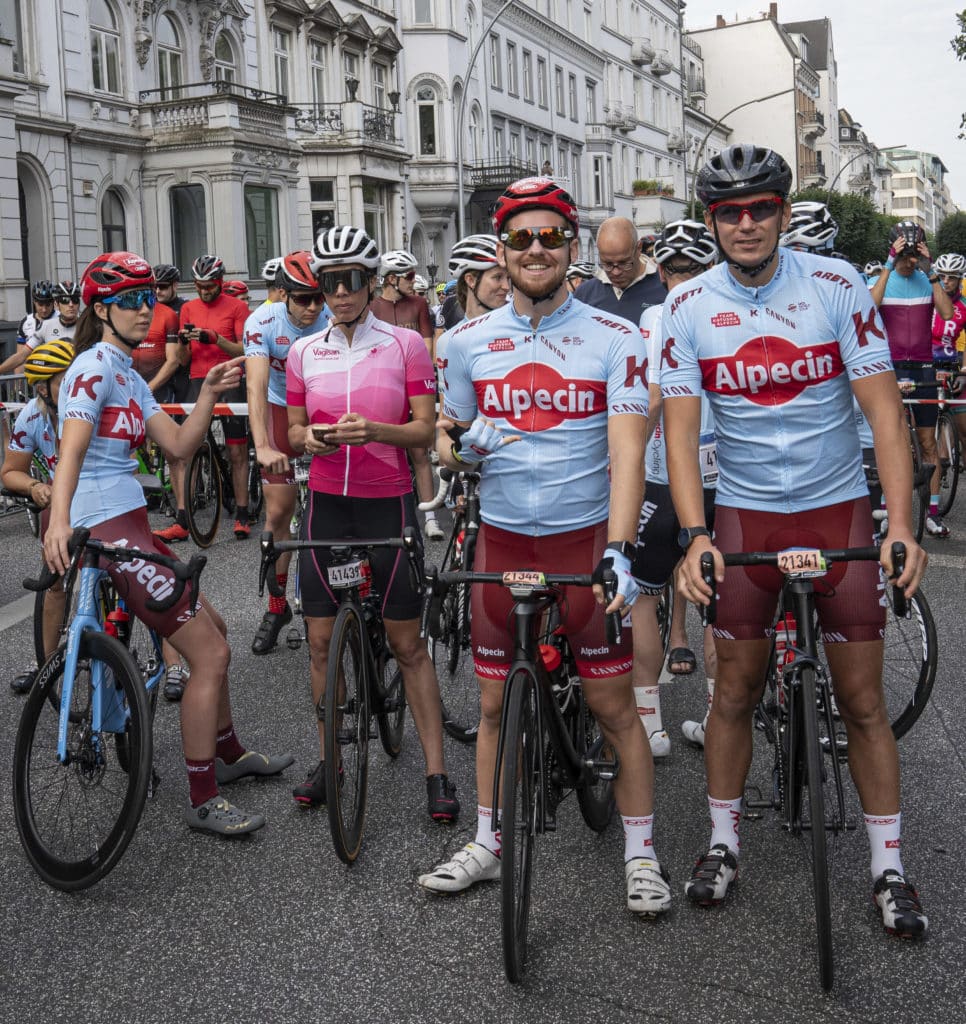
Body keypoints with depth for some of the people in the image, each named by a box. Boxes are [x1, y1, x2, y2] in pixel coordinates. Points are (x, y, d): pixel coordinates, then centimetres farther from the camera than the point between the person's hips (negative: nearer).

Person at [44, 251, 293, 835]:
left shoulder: (127, 372, 18)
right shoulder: (95, 365, -11)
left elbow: (180, 445, 12)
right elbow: (72, 446, -27)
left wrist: (210, 393, -3)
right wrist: (58, 521, -42)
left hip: (129, 526, 10)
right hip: (108, 529, -10)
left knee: (212, 628, 22)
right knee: (212, 653, -10)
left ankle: (229, 754, 39)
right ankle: (203, 802, 0)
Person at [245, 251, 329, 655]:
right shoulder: (262, 323, -23)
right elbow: (257, 386, -33)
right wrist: (263, 446, -47)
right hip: (280, 411, 0)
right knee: (278, 512, 0)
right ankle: (277, 606, 14)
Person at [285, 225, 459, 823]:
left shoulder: (406, 344, -2)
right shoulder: (304, 352, 6)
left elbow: (425, 431, -4)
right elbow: (294, 432, 12)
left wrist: (374, 429, -23)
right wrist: (309, 439, -12)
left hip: (388, 504, -3)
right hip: (328, 504, 3)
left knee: (409, 644, 1)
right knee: (322, 642, 7)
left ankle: (437, 773, 8)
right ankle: (328, 761, 22)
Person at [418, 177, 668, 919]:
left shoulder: (615, 339, -5)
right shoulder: (471, 341, 5)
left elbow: (626, 449, -15)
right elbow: (447, 439, 16)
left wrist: (618, 551, -28)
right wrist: (463, 445, -9)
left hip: (586, 539, -3)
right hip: (503, 540, 3)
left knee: (614, 703, 3)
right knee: (496, 703, 11)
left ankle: (642, 855, 18)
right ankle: (487, 846, 27)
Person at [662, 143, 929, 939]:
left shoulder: (836, 286, -8)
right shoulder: (689, 306, -4)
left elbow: (884, 410, -10)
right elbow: (680, 427, -8)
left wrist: (902, 523, -20)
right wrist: (694, 535, -21)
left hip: (839, 510, -1)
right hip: (746, 515, 1)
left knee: (864, 701, 4)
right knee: (735, 691, 8)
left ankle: (889, 868, 17)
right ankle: (723, 843, 25)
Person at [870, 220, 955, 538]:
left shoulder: (928, 281, 7)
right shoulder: (881, 280, 2)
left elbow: (946, 313, -11)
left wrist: (931, 272, -15)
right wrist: (889, 265, -23)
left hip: (922, 369, 2)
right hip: (889, 368, -2)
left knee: (928, 442, 3)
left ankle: (933, 512, 7)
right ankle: (885, 507, 8)